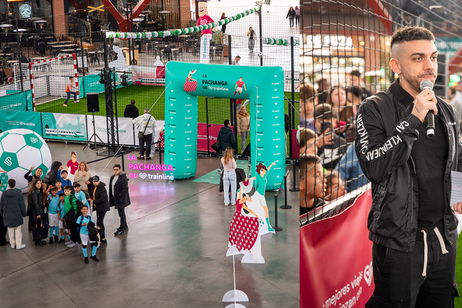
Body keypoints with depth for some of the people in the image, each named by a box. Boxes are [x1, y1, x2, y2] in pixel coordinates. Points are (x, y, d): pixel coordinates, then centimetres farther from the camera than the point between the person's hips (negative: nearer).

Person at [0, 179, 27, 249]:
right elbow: (22, 204, -7)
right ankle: (18, 244, 9)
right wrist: (24, 213, 5)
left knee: (10, 230, 13)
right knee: (18, 230, 5)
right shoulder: (18, 193, -13)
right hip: (17, 215, -3)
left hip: (7, 215, 3)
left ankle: (12, 244, 22)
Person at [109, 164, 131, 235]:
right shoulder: (112, 177, 11)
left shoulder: (123, 177, -14)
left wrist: (119, 196, -19)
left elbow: (125, 189, -18)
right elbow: (110, 188, 14)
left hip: (121, 199, -8)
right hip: (115, 198, 8)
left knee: (121, 213, -3)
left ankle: (122, 229, 3)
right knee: (121, 213, 18)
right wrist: (111, 198, 9)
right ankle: (125, 226, 30)